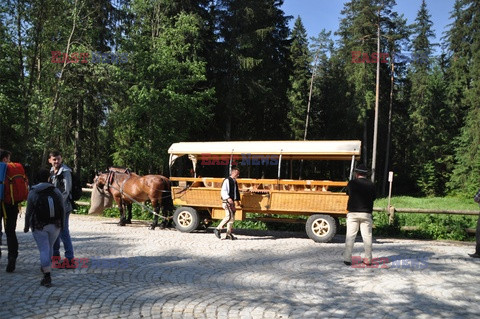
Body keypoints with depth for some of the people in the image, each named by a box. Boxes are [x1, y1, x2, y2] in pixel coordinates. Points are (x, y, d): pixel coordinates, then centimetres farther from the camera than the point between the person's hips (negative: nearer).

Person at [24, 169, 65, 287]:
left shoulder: (32, 193, -9)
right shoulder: (56, 191, -4)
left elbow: (29, 212, -5)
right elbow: (62, 210, -1)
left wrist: (26, 226, 9)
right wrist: (61, 224, 12)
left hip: (39, 226, -2)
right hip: (55, 225, 2)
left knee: (44, 250, 0)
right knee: (49, 247, 21)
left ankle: (47, 277, -4)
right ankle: (45, 268, 39)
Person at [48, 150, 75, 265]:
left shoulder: (65, 172, -13)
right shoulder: (52, 171, 12)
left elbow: (66, 191, -17)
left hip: (63, 206, -9)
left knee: (63, 232, -9)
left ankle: (69, 258, -4)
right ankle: (55, 254, 34)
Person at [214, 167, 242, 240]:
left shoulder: (235, 182, 17)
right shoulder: (227, 180, -9)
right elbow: (223, 191, -17)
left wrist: (238, 201, 21)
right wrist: (228, 198, -29)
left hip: (232, 202, 9)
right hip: (226, 201, -9)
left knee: (232, 218, 7)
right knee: (229, 216, -18)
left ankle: (229, 234, 12)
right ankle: (218, 229, -7)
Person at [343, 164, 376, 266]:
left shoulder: (352, 183, -2)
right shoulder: (371, 184, 1)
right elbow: (373, 198, 6)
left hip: (353, 213, -1)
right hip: (366, 213, 1)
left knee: (350, 236, 2)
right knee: (367, 236, 7)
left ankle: (347, 258, 1)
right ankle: (368, 259, 11)